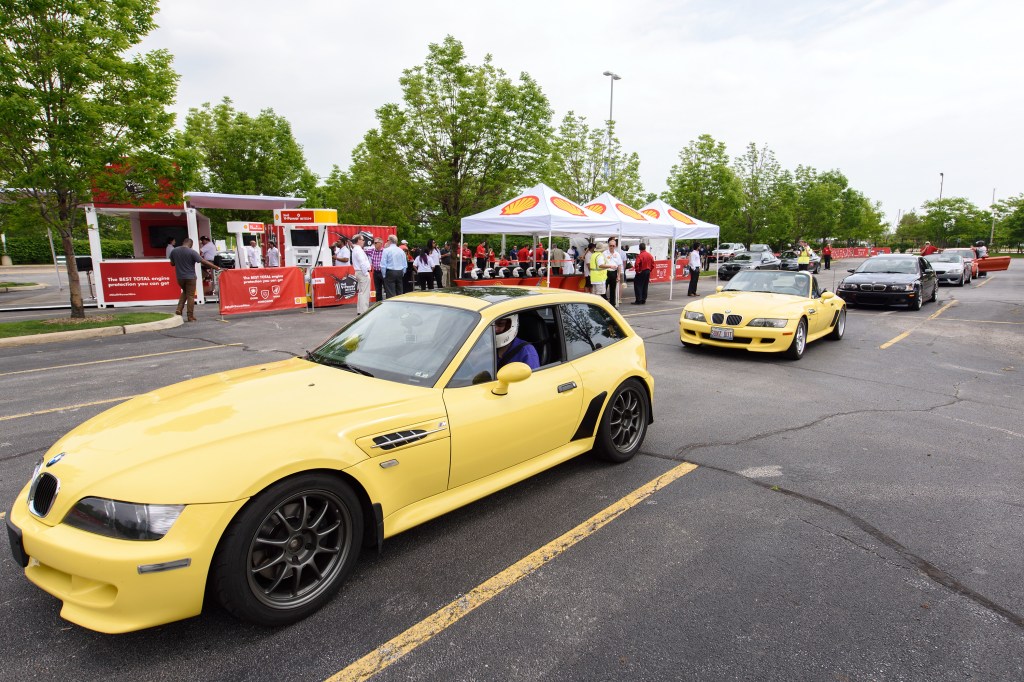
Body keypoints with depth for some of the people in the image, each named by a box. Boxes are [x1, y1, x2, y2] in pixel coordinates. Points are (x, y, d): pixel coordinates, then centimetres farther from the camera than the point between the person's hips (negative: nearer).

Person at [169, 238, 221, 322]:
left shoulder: (174, 251, 1)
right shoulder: (191, 252, -15)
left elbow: (172, 263, 10)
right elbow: (204, 262, -19)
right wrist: (217, 267, -19)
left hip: (180, 277, 5)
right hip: (190, 277, -5)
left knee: (184, 292, 27)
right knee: (190, 296, 3)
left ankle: (179, 309, 12)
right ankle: (190, 317, 6)